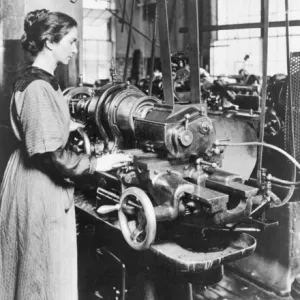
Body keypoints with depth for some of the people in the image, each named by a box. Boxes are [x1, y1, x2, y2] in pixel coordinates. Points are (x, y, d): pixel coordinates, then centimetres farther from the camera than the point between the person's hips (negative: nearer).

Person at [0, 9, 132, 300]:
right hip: (39, 187, -10)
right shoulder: (38, 87, -22)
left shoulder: (37, 79, 10)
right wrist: (95, 164, -18)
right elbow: (48, 153, -25)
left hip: (37, 180, 10)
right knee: (46, 270, 6)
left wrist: (67, 127, 19)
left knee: (34, 267, 22)